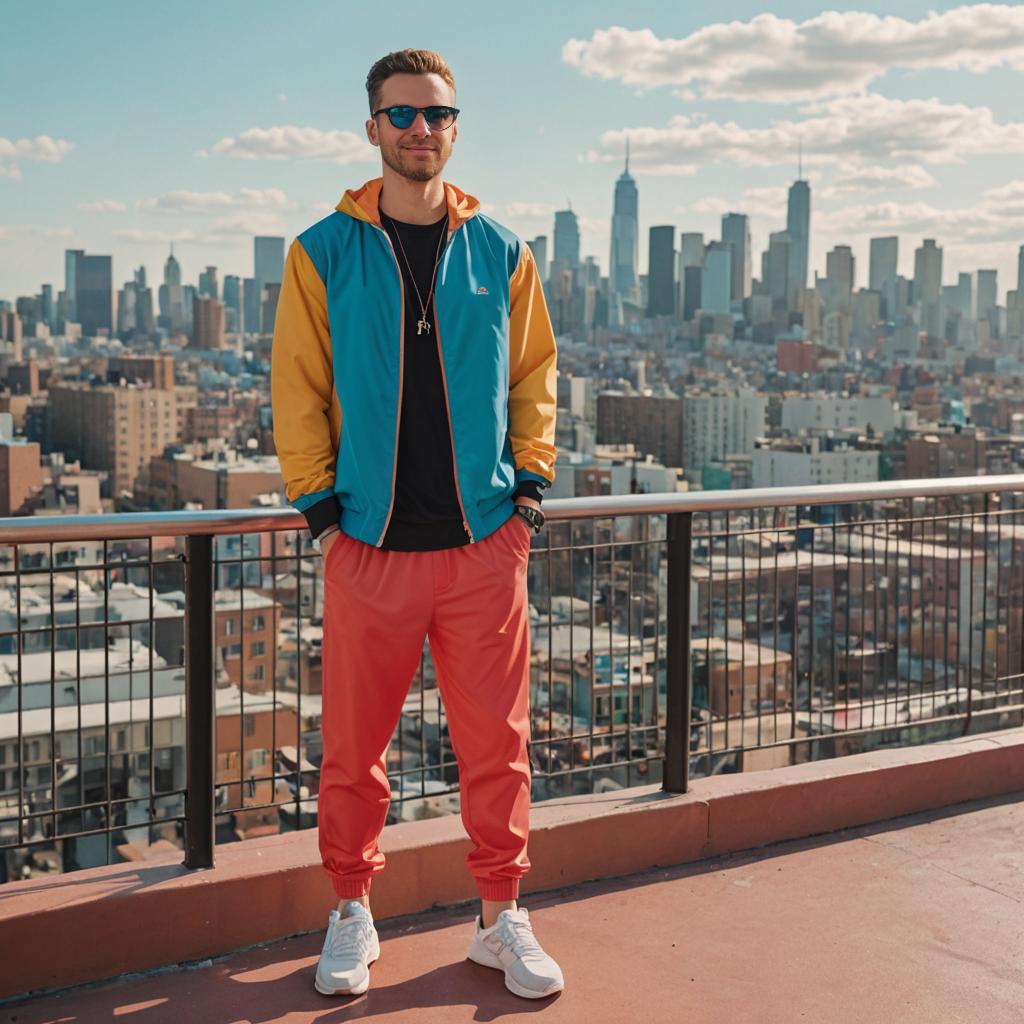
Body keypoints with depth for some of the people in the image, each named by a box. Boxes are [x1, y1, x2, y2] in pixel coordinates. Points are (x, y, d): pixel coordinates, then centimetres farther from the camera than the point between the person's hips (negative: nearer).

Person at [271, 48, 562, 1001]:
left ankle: (501, 913, 23)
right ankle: (351, 910, 25)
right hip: (369, 545, -1)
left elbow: (534, 371, 14)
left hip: (485, 540, 1)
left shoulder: (500, 251, 7)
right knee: (353, 745, 7)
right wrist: (317, 500, -3)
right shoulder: (322, 253, 2)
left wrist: (531, 476, 5)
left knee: (496, 742, 7)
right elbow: (298, 386, 3)